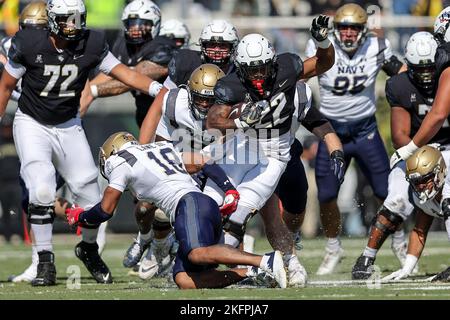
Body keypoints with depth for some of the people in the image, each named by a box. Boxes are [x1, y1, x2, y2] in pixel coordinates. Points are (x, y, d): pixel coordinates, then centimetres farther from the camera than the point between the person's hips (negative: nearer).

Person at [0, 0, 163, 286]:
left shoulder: (91, 44, -13)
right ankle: (46, 261, -8)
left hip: (69, 127, 3)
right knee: (42, 191, -21)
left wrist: (158, 88, -22)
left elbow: (122, 72, -7)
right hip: (32, 124, -3)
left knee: (91, 195, 2)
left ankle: (89, 249, 30)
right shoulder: (29, 44, -18)